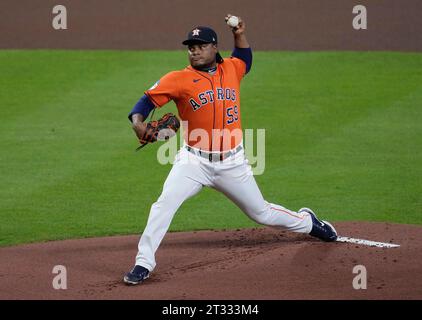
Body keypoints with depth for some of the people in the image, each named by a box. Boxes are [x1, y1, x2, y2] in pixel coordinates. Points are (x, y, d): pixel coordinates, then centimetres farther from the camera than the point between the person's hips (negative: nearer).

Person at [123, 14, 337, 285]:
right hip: (194, 161, -2)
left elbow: (245, 59, 27)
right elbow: (147, 100, -12)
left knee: (261, 212, 15)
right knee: (164, 204, -22)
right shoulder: (179, 79, -8)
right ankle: (144, 263, -15)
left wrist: (240, 35, 9)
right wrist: (137, 123, -33)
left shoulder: (231, 69, 4)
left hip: (232, 163, 2)